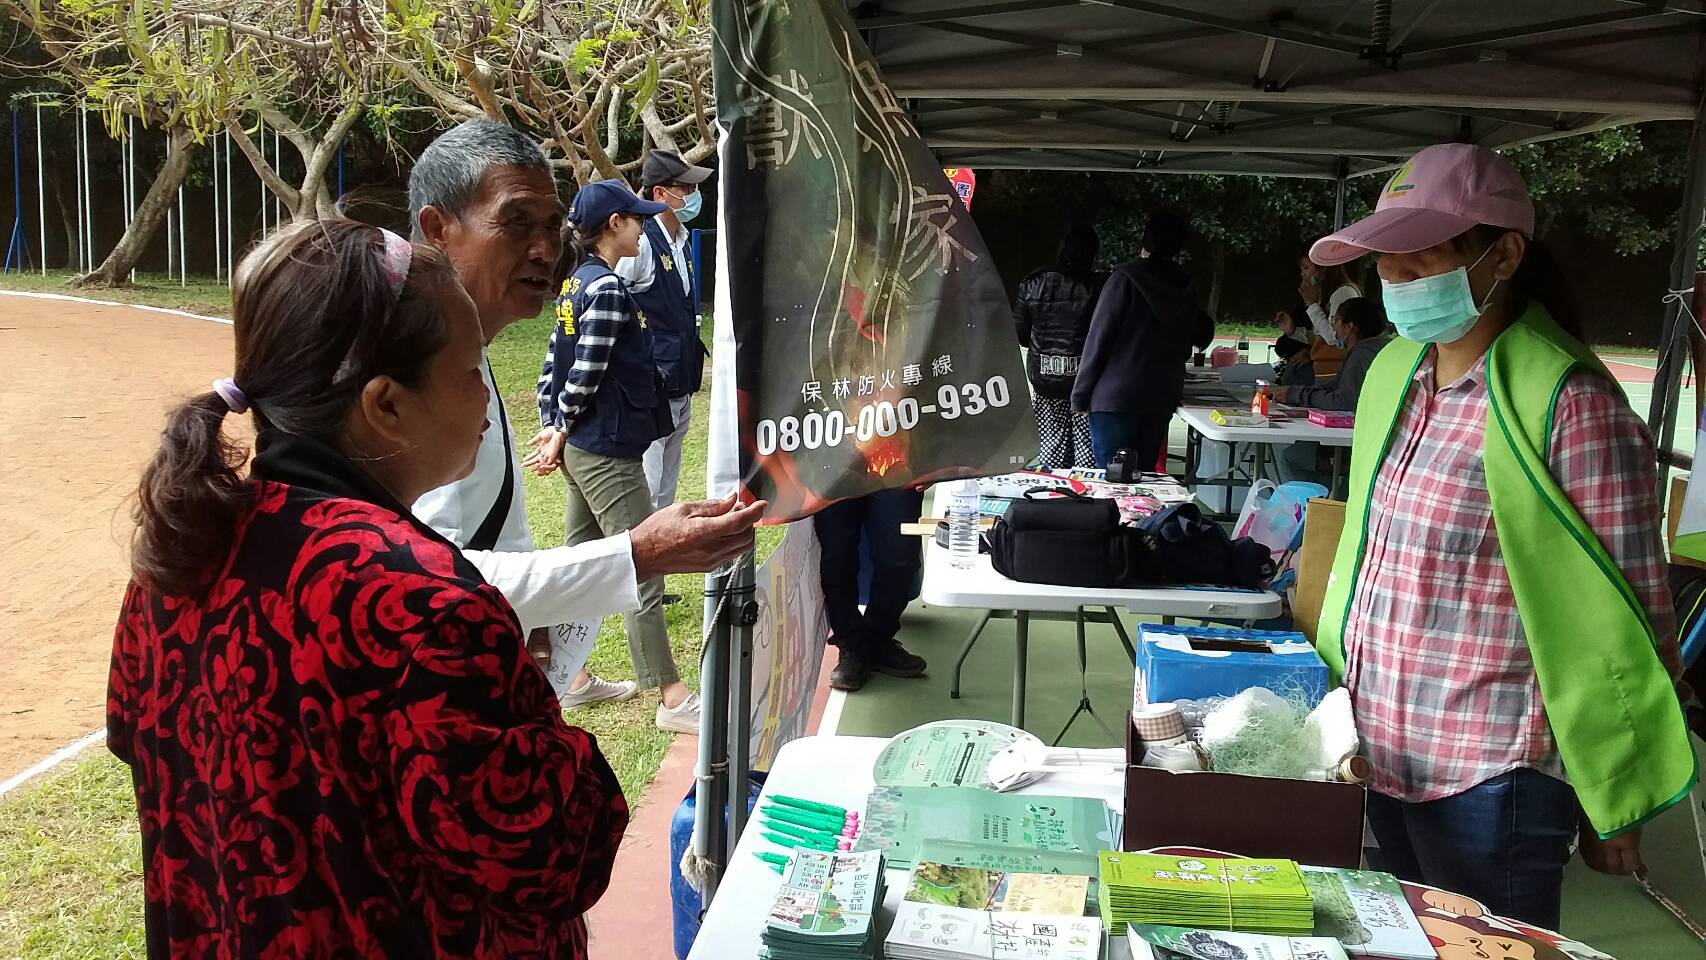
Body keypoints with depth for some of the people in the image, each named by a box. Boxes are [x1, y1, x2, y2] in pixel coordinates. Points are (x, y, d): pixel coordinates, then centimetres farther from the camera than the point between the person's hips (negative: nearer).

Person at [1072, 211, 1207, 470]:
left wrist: (1080, 395, -4)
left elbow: (1098, 339, -8)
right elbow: (1203, 336, 24)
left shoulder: (1126, 279, -6)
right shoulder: (1187, 291, 8)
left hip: (1115, 398, -5)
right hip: (1162, 401, 5)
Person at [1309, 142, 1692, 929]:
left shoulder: (1568, 404, -17)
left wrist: (1612, 803, -9)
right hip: (1383, 755, 7)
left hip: (1489, 778, -7)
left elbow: (1624, 617, -13)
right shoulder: (1393, 374, 5)